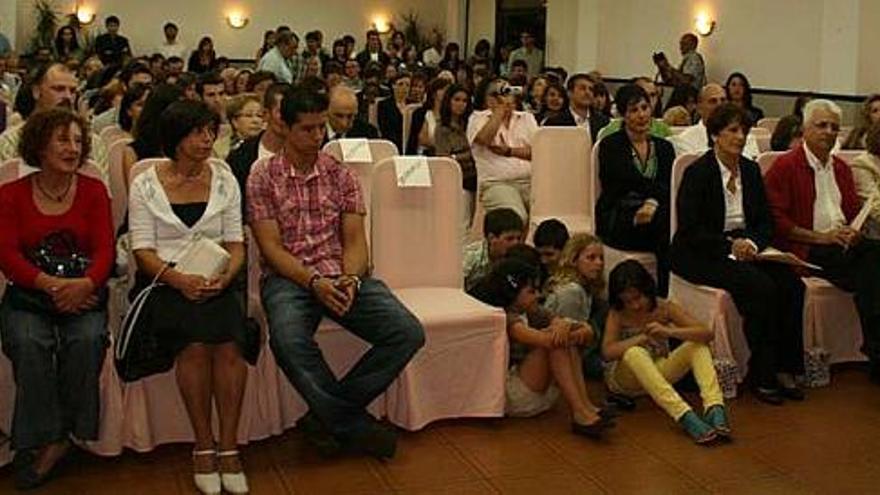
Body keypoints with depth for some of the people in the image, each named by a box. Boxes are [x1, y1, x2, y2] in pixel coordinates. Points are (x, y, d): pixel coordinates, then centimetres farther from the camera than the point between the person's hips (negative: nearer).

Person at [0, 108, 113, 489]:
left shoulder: (93, 191, 10)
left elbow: (104, 249, 0)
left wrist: (86, 284, -23)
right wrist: (51, 284, -21)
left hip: (83, 295, 0)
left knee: (87, 338, -30)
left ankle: (50, 440, -17)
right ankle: (46, 439, -21)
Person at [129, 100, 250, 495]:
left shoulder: (224, 180, 13)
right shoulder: (145, 185, 5)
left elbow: (235, 243, 11)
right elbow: (143, 250, -1)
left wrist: (225, 277, -11)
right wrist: (179, 279, -19)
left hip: (214, 281, 2)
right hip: (163, 282, -2)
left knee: (229, 342, -29)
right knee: (195, 342, -31)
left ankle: (228, 446, -20)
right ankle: (203, 446, -17)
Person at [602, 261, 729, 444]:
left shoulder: (665, 308, -8)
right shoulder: (617, 314, -10)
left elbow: (706, 333, -18)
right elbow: (608, 351, -23)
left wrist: (669, 332, -34)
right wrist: (642, 338, -33)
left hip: (659, 373, 3)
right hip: (625, 379, -2)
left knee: (697, 345, -20)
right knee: (634, 353, -37)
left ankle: (714, 407, -39)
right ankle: (684, 416, -50)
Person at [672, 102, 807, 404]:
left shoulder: (751, 170, 11)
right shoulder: (698, 172, -8)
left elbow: (766, 222, 12)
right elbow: (690, 231, -13)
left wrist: (751, 243, -10)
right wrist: (729, 245, -20)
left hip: (745, 251, 6)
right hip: (701, 256, -6)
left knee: (791, 284, -20)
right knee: (761, 287, -29)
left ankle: (785, 369, -13)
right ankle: (762, 376, -18)